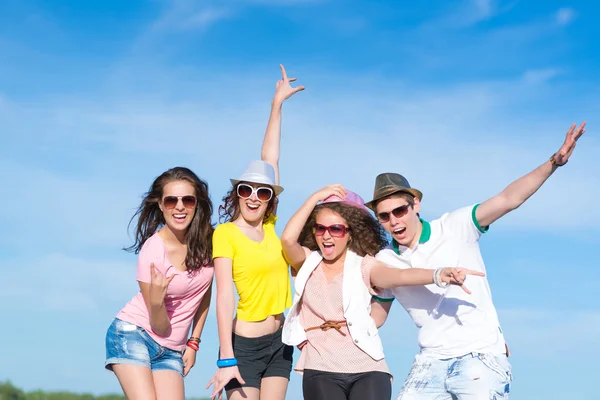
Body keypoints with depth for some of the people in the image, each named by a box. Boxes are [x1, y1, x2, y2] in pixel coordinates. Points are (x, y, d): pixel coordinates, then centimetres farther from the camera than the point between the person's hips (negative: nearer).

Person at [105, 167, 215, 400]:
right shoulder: (152, 251, -18)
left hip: (171, 351, 5)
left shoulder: (207, 240, -4)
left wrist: (193, 343, 11)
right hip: (132, 335, -5)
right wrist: (156, 301, -32)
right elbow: (160, 327, -13)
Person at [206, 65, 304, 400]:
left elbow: (270, 158, 10)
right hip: (244, 344, -6)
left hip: (280, 341, 6)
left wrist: (278, 103, 16)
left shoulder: (269, 225, 4)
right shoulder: (226, 233, -10)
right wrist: (226, 360, -22)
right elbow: (224, 297, -16)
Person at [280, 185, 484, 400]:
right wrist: (316, 197, -4)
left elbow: (399, 276, -15)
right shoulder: (307, 263, 10)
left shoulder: (363, 265, 3)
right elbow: (288, 239, -10)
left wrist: (438, 274, -34)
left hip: (367, 370, -1)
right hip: (321, 371, 1)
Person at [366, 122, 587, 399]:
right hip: (431, 362, 4)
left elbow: (508, 199, -16)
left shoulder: (455, 228, -5)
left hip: (481, 356, -4)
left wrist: (554, 162, -28)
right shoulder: (384, 262, 6)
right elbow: (374, 318, 19)